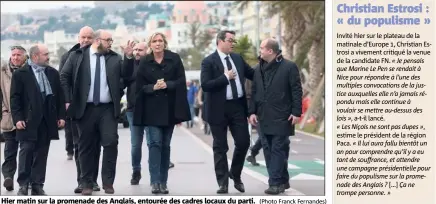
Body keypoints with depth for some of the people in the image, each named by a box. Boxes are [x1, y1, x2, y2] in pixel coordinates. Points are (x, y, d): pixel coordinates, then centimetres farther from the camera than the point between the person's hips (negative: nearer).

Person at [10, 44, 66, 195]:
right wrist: (17, 118, -12)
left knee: (41, 154, 6)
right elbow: (15, 98, -4)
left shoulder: (53, 73, 10)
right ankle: (23, 185, 5)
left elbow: (59, 95, 12)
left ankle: (38, 185, 11)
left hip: (47, 121, 4)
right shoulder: (20, 74, -2)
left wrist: (61, 116, 5)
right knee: (26, 152, -1)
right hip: (28, 121, -4)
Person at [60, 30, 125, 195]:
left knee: (111, 142, -8)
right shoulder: (77, 56, 3)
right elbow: (64, 77, 3)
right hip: (85, 108, -1)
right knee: (86, 146, 4)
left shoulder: (115, 58, 8)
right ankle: (87, 183, 14)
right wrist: (67, 100, -2)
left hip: (108, 109, 1)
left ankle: (108, 182, 3)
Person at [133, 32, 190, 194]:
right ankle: (155, 181, -11)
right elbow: (140, 87, 2)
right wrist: (153, 87, -16)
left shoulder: (174, 59, 1)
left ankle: (163, 182, 12)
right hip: (152, 109, -1)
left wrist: (167, 85, -19)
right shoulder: (144, 62, 3)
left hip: (169, 109, 1)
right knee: (155, 143, -10)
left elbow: (181, 82, -3)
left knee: (165, 145, 6)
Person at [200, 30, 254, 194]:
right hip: (219, 109, -5)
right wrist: (226, 77, -17)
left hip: (238, 106, 5)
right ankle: (223, 183, 12)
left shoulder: (238, 58, 10)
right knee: (220, 147, 4)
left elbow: (253, 74, 16)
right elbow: (205, 85, -17)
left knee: (244, 142, 3)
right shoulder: (209, 61, -8)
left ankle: (235, 175, 25)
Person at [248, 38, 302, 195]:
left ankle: (276, 182, -5)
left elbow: (296, 91, -7)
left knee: (278, 150, -6)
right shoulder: (259, 69, 12)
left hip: (281, 117, -6)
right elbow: (254, 92, 14)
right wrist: (252, 111, 5)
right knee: (268, 151, 7)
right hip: (263, 117, 6)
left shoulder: (289, 67, -6)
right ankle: (282, 180, 15)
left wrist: (296, 112, -12)